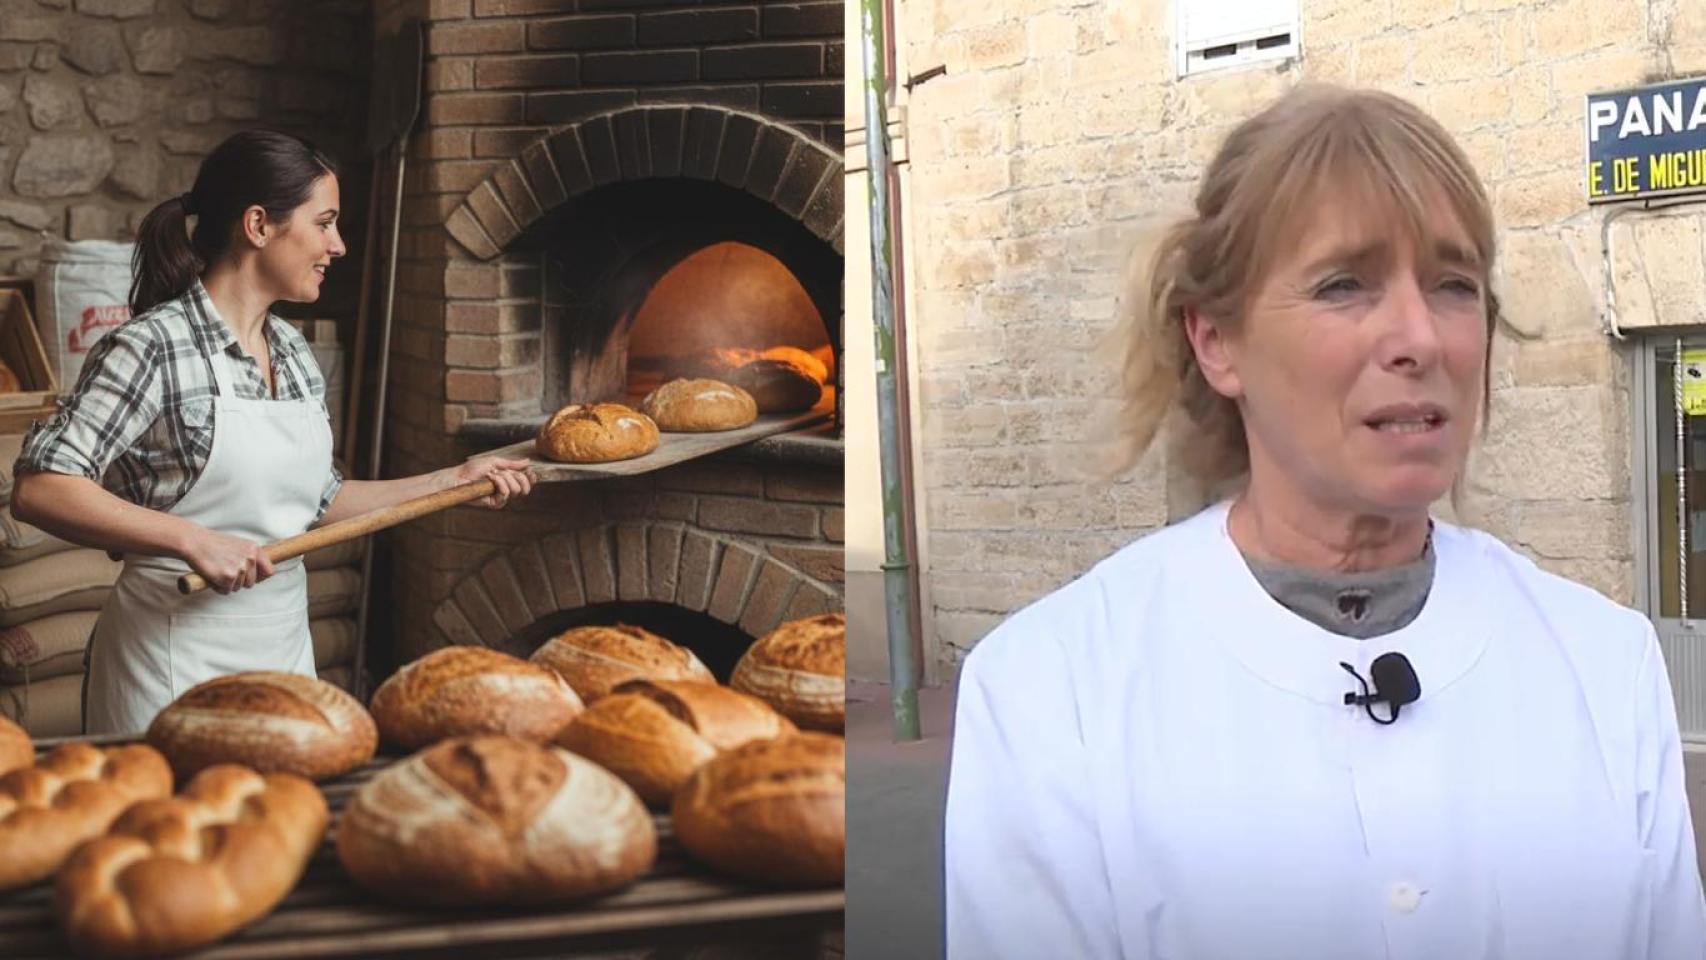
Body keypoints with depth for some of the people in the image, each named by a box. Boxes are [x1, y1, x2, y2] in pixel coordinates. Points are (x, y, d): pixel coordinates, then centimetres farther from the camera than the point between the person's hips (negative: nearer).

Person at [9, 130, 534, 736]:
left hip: (285, 641, 7)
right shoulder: (154, 346, -15)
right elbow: (39, 489, -21)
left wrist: (453, 481, 14)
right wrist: (192, 540, -29)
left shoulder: (293, 352, 8)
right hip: (182, 656, -7)